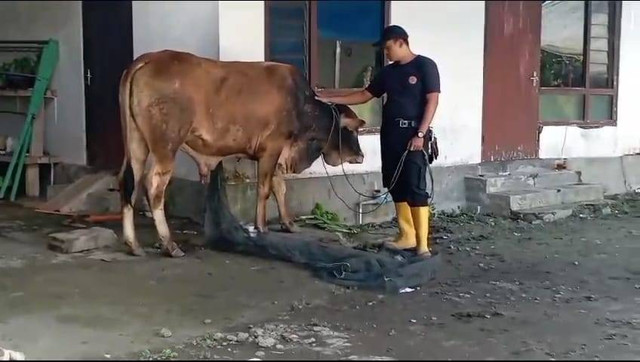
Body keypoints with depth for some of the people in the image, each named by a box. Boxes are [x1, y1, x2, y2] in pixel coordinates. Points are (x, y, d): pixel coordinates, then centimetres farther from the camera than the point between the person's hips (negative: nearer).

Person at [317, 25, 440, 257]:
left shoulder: (425, 66, -4)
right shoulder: (388, 72, 14)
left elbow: (432, 101, -9)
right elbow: (364, 95, 19)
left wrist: (420, 134, -16)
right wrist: (330, 100, 14)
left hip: (413, 135, -7)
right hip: (390, 134, 7)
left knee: (415, 187, -10)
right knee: (397, 187, 7)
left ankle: (422, 243, -7)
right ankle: (407, 236, 16)